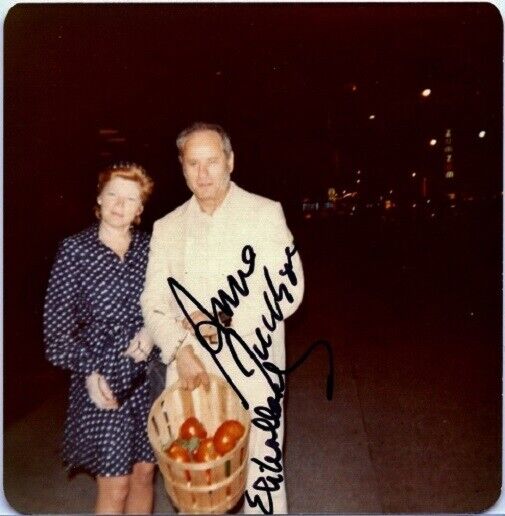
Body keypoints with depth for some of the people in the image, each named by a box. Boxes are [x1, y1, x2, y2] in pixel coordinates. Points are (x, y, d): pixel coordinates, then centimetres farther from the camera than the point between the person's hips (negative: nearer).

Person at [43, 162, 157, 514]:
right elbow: (56, 323, -4)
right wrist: (88, 372, -10)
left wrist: (152, 330, -8)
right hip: (102, 378, -3)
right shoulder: (75, 250, -6)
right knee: (114, 484, 5)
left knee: (145, 471, 14)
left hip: (148, 375, 3)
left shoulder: (149, 247, 2)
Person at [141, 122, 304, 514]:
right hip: (189, 371, 3)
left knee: (259, 469, 7)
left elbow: (287, 290, -9)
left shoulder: (265, 214, -2)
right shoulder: (167, 227, 8)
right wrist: (180, 350, -11)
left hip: (251, 372, -3)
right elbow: (153, 302, 4)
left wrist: (227, 322, -13)